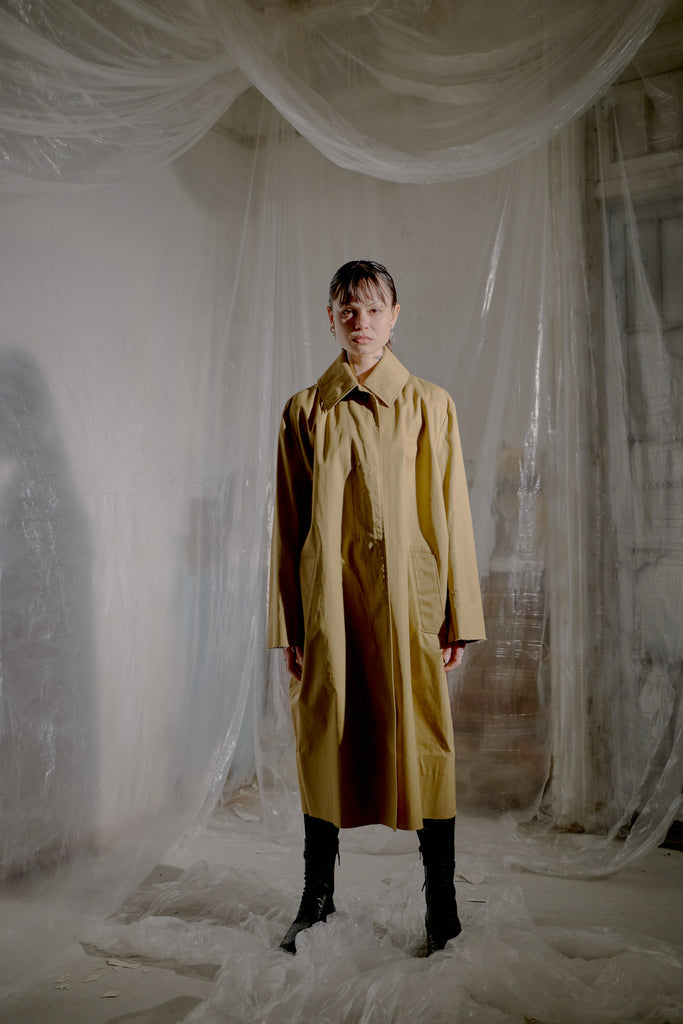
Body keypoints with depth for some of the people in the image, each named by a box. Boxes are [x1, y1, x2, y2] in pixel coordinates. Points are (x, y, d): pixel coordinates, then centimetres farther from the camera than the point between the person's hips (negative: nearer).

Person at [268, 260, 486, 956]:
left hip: (406, 597, -1)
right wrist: (288, 625, 2)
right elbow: (289, 524, 6)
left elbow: (450, 513, 3)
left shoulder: (430, 404, 5)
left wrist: (458, 617, -1)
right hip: (328, 597, 1)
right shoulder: (303, 411, 7)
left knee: (422, 742, 4)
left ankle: (441, 899, 24)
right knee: (324, 741, 9)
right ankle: (318, 895, 28)